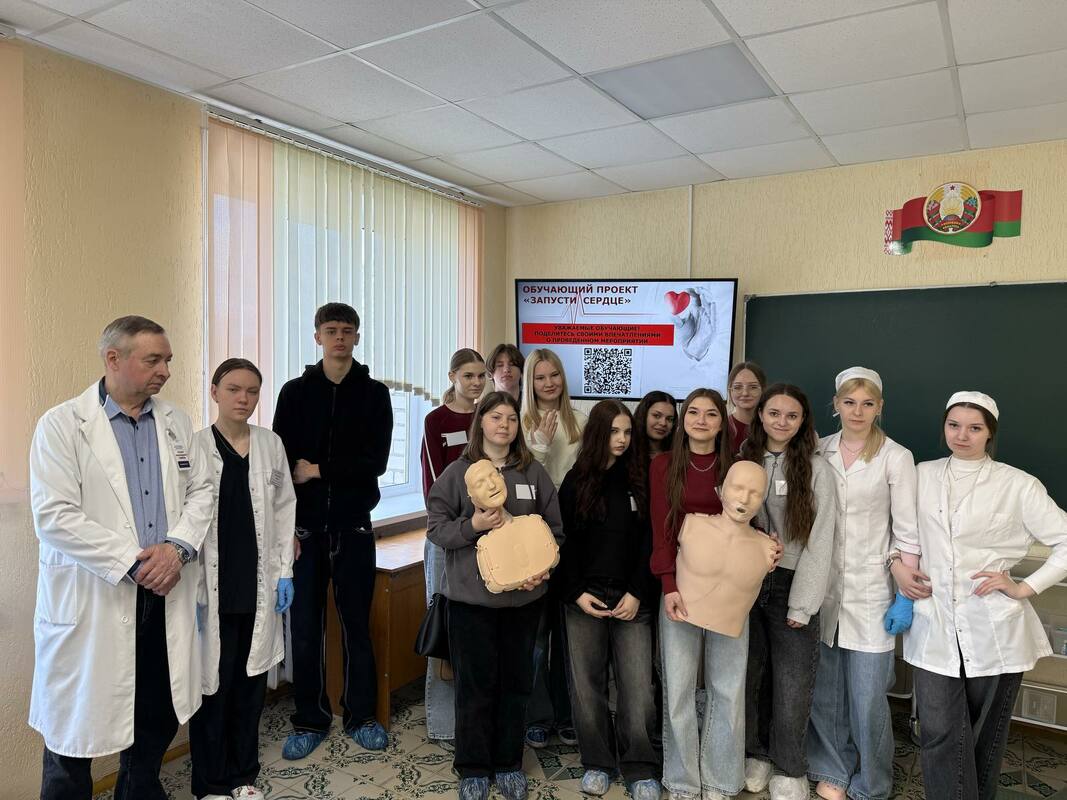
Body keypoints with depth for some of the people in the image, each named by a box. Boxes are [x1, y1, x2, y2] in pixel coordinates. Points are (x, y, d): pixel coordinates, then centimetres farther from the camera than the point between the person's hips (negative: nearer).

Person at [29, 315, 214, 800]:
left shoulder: (176, 423, 7)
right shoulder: (61, 425, -8)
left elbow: (201, 491, 6)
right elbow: (54, 515, -15)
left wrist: (177, 547, -11)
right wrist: (133, 563, -17)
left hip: (165, 593, 5)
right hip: (92, 601, -4)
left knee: (159, 715, 16)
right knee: (77, 725, 8)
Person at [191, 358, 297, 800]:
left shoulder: (271, 445, 4)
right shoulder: (194, 446, -7)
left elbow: (285, 509, 7)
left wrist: (284, 571, 4)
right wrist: (192, 587, -10)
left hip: (259, 587, 3)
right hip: (212, 588, -3)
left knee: (251, 684, 13)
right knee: (212, 685, 7)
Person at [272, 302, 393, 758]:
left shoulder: (374, 394, 3)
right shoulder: (295, 393, 5)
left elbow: (375, 462, -6)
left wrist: (318, 470, -10)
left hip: (353, 527, 0)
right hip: (304, 527, 1)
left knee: (356, 623, 8)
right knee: (305, 627, 7)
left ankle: (361, 716, 24)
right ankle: (310, 721, 23)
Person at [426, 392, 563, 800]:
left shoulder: (534, 473, 3)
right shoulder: (457, 472, -3)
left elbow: (554, 528, 6)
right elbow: (435, 526, -3)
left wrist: (543, 567, -7)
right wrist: (472, 525, -19)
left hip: (524, 596, 2)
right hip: (471, 597, -2)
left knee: (515, 682, 13)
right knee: (475, 683, 8)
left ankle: (509, 764, 31)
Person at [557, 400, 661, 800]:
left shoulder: (640, 480, 4)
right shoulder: (576, 481, 4)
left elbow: (649, 542, 0)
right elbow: (564, 542, 3)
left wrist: (637, 593, -8)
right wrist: (576, 593, -6)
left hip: (632, 598, 0)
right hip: (584, 598, 1)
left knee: (637, 685, -2)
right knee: (587, 683, 7)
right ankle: (597, 762, 24)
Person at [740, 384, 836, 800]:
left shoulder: (817, 469, -5)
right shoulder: (743, 461, 4)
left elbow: (820, 542, -7)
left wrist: (802, 605, -9)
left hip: (790, 586, -2)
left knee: (792, 683, 3)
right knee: (752, 676, 12)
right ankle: (756, 753, 32)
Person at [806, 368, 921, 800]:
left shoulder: (896, 457, -5)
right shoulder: (820, 451, 3)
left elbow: (907, 532, -4)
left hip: (870, 590, -3)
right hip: (824, 585, 3)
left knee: (868, 696, 3)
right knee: (825, 689, 13)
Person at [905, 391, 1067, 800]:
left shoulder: (1018, 485, -3)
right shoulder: (921, 476, 5)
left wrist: (1024, 588, -8)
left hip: (994, 631, -1)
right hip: (935, 626, 2)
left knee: (986, 733, 13)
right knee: (940, 733, -1)